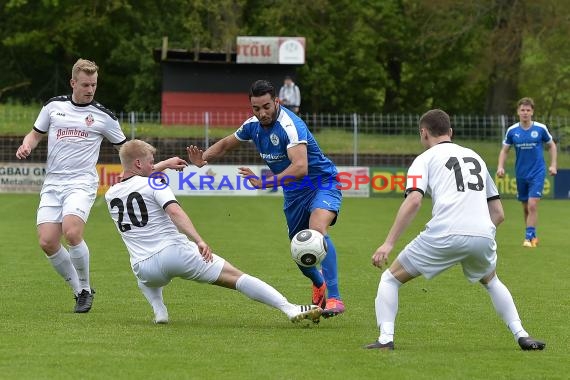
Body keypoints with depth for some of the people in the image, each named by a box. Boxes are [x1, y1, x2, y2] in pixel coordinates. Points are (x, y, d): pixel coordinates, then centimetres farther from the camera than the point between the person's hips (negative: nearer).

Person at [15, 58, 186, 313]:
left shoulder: (103, 116, 4)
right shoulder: (54, 106, 9)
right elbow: (36, 134, 23)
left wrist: (161, 164, 6)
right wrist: (26, 146, 0)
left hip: (81, 183, -3)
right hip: (52, 184, 3)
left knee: (71, 232, -27)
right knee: (47, 242, -11)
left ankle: (85, 289, -6)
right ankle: (79, 290, 9)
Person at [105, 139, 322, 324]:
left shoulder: (110, 195, 16)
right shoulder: (153, 185, -2)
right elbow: (174, 211, -22)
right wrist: (199, 241, -29)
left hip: (144, 269, 5)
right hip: (176, 253, -5)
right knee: (237, 277, -3)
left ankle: (159, 312, 18)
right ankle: (290, 309, -15)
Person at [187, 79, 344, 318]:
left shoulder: (290, 125, -28)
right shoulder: (253, 125, -3)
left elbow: (300, 168, -41)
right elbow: (226, 144, 16)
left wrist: (264, 183, -44)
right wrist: (202, 159, -3)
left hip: (322, 184, -8)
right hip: (294, 192, 8)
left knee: (317, 230, -33)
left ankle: (334, 298, -36)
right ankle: (319, 285, 48)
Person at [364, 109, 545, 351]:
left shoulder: (425, 159, 13)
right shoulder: (476, 158, 29)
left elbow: (414, 201, -5)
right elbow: (498, 213, 25)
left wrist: (389, 244, -7)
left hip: (445, 234, -5)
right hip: (483, 235, 5)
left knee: (390, 279, 14)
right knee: (491, 281, 36)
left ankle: (386, 338, -3)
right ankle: (521, 336, 21)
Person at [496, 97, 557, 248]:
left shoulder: (541, 128, -7)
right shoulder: (512, 131, -2)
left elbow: (551, 145, 7)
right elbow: (504, 150, 7)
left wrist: (553, 165, -1)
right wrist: (500, 166, -8)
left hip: (537, 173, -3)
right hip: (521, 174, 3)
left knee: (532, 205, -15)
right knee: (525, 207, 11)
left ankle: (529, 237, -10)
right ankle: (533, 235, 27)